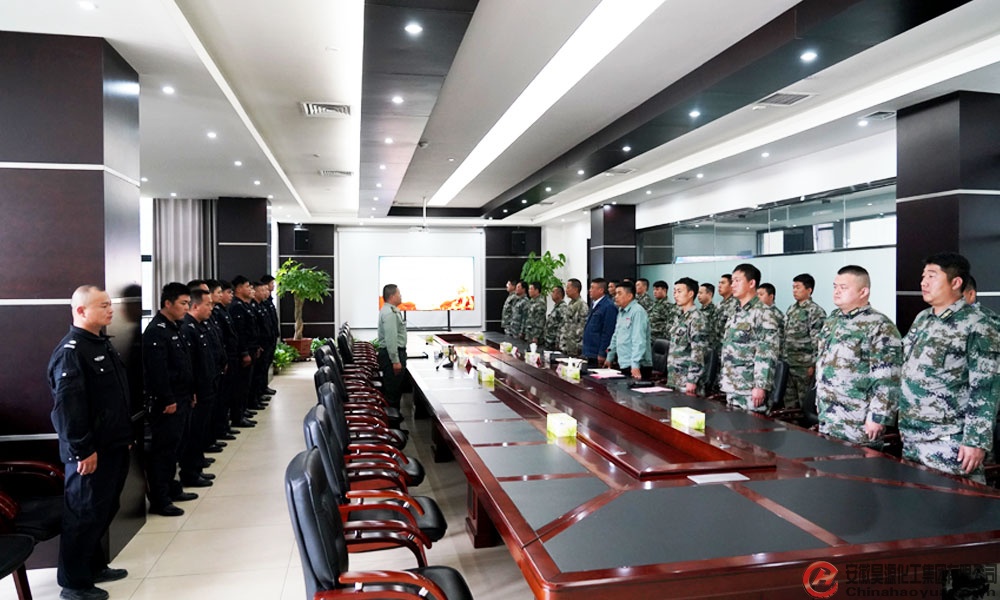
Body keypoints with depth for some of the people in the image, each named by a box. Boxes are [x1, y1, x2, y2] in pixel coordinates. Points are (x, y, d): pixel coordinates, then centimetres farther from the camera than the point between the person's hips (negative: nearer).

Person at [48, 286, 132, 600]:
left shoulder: (103, 343, 11)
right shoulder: (70, 351, -18)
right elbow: (67, 406, -23)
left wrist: (126, 435, 18)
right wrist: (82, 450, -21)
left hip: (114, 445, 9)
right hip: (90, 452, -9)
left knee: (104, 509, 19)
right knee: (84, 514, 4)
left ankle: (94, 566, 35)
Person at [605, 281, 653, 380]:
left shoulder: (637, 311, -13)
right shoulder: (621, 312, 14)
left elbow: (639, 341, -21)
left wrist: (635, 366, -26)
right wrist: (609, 358, 25)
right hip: (623, 365, 8)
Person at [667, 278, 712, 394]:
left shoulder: (697, 318, -13)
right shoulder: (679, 317, 14)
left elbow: (699, 352, -18)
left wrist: (692, 380, -21)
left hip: (687, 381, -8)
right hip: (674, 379, 8)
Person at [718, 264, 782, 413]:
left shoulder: (764, 314, -11)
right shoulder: (736, 313, 14)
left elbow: (767, 354, -17)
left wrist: (761, 386, -21)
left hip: (750, 390, -8)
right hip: (731, 386, 8)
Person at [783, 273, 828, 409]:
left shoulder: (816, 312, -11)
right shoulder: (791, 310, 12)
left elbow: (818, 341, -14)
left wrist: (813, 365, -16)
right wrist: (782, 358, 14)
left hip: (804, 366, -7)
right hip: (787, 364, 7)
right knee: (789, 401, 12)